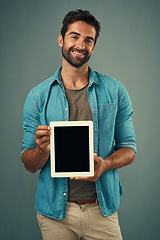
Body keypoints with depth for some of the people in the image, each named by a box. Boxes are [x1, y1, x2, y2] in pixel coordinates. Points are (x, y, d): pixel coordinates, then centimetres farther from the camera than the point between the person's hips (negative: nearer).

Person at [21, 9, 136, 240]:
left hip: (102, 209, 0)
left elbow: (128, 148, 2)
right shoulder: (38, 96, -2)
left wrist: (105, 164, -18)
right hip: (54, 211, 0)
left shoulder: (115, 91, 0)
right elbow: (29, 164, 0)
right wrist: (43, 150, -22)